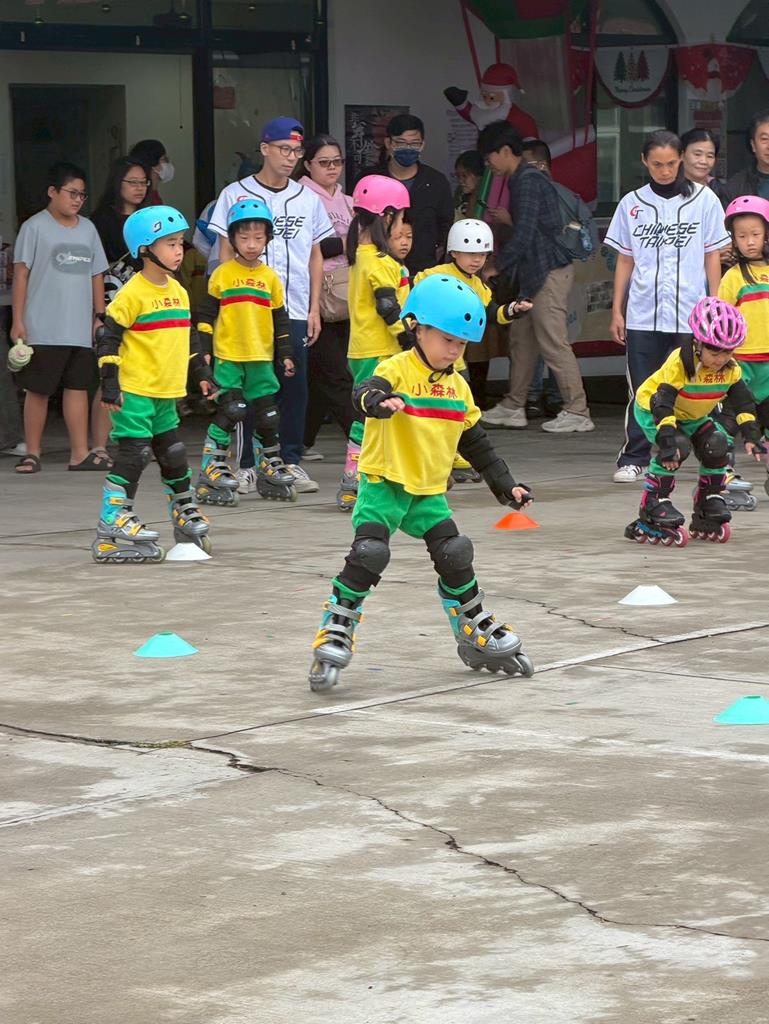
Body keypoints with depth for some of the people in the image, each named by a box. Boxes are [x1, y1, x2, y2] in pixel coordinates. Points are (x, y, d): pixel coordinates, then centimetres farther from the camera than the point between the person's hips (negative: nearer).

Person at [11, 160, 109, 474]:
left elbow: (96, 275, 18)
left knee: (78, 387, 4)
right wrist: (17, 321, -9)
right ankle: (32, 453, 8)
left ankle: (80, 452, 7)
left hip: (80, 328, 5)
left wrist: (99, 316, 12)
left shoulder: (87, 228, 13)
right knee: (37, 389, 1)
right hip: (42, 328, -5)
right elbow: (21, 273, -4)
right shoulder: (35, 227, -3)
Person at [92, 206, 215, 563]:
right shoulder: (132, 294, -14)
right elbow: (108, 337, -14)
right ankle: (113, 521, -9)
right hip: (134, 391, -8)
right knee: (134, 453, -11)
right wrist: (109, 382, -17)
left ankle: (185, 511, 30)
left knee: (173, 452, 16)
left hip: (166, 392, 8)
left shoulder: (178, 291, 12)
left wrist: (201, 372, 23)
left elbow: (186, 337, 24)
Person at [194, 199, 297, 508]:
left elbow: (280, 319, 15)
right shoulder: (222, 275, 0)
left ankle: (270, 470, 22)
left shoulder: (270, 278, 9)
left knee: (267, 414, 8)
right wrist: (202, 350, -4)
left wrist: (285, 354, 12)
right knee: (229, 411, -10)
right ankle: (212, 473, -4)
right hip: (227, 356, -4)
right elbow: (206, 314, 2)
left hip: (261, 358, 4)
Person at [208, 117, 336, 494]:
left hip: (295, 311, 3)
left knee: (295, 387, 1)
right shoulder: (236, 194, 2)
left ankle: (290, 461, 10)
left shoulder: (307, 199, 12)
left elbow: (315, 256, 16)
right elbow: (225, 253, 3)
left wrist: (314, 308, 9)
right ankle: (248, 464, 4)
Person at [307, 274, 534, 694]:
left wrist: (505, 485, 18)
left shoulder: (458, 387, 10)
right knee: (368, 555, -19)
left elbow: (476, 443, 20)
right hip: (384, 482, -6)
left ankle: (477, 636, 19)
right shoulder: (397, 369, -11)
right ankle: (334, 636, -11)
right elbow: (366, 392, -34)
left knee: (455, 557, 1)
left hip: (430, 490, 6)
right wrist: (380, 402, -58)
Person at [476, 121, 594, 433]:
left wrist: (496, 267, -12)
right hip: (534, 273, 11)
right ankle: (513, 407, 21)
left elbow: (523, 235, -20)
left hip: (548, 272, -11)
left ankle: (577, 412, -9)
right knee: (522, 339, 14)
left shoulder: (528, 182, -15)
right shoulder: (521, 180, 16)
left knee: (553, 342, -10)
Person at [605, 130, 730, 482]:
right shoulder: (632, 203, 9)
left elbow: (712, 256, 6)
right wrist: (616, 311, 9)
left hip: (691, 315, -2)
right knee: (643, 390, 2)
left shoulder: (703, 199, 4)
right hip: (643, 316, 2)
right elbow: (625, 260, 12)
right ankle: (634, 459, 7)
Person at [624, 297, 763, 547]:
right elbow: (662, 402, -39)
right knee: (676, 446, -29)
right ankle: (653, 505, -23)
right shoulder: (680, 363, -35)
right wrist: (667, 440, -47)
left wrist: (751, 436, -19)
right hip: (651, 409, -6)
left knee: (717, 444, -12)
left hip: (693, 416, 6)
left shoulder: (730, 368, -16)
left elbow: (743, 401, -10)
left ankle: (710, 503, 4)